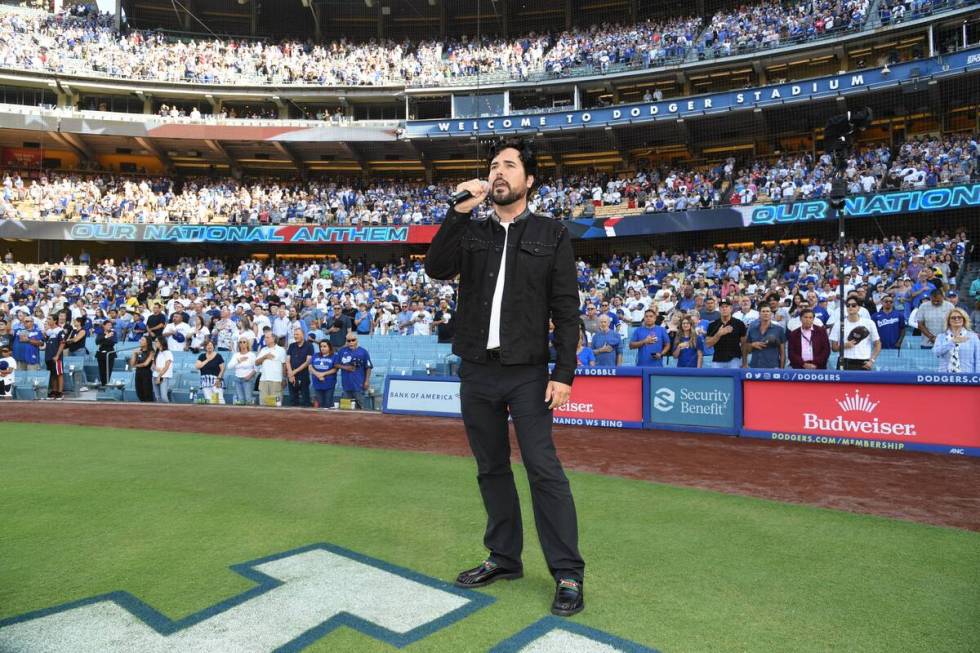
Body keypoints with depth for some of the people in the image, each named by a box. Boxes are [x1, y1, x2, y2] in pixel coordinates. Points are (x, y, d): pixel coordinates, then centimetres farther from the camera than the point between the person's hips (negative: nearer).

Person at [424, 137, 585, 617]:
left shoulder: (552, 234, 2)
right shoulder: (470, 233, 10)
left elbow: (566, 309, -3)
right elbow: (436, 268, -8)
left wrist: (564, 373, -10)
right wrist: (459, 211, -14)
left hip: (528, 372, -4)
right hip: (476, 371, 4)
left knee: (543, 469, -6)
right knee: (491, 468, 12)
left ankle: (568, 574, 6)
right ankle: (504, 558, 26)